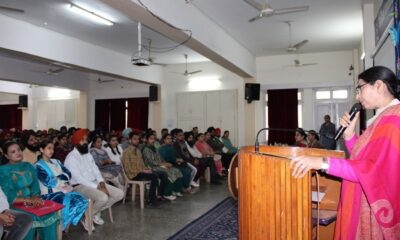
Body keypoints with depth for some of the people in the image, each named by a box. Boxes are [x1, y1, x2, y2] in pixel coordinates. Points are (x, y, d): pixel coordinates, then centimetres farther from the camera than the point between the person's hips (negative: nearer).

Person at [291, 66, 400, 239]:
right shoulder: (385, 117, 14)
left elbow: (377, 169, -28)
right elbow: (361, 158, 12)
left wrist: (324, 163, -29)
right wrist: (349, 133, 0)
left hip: (378, 210, -9)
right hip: (368, 205, 9)